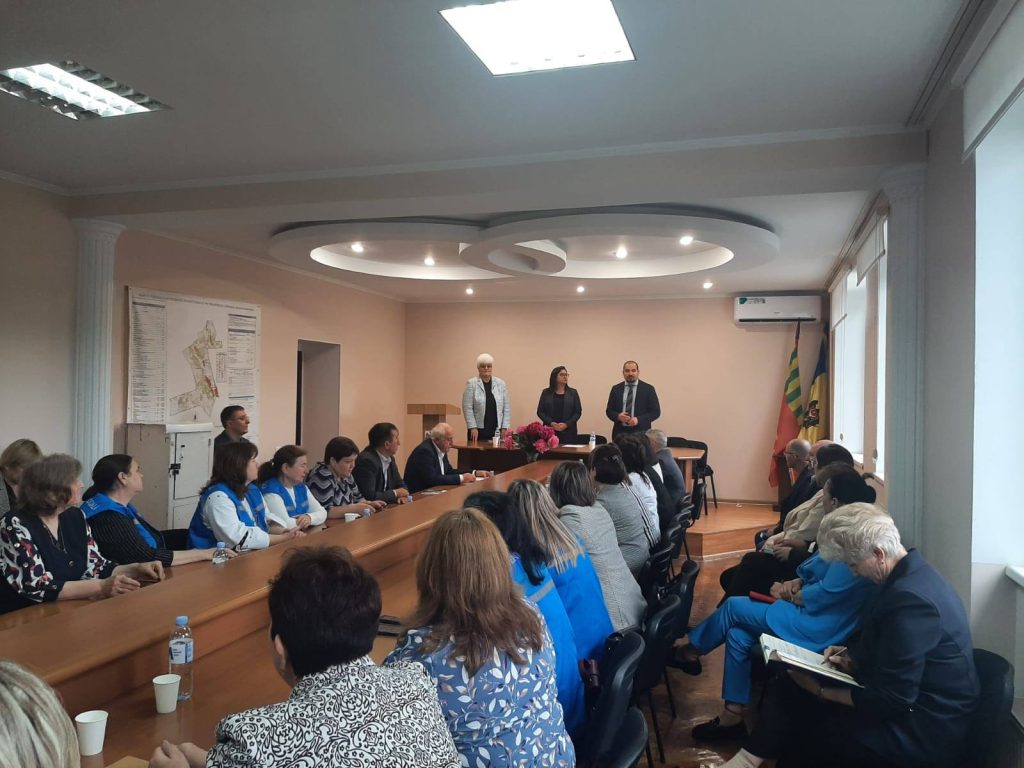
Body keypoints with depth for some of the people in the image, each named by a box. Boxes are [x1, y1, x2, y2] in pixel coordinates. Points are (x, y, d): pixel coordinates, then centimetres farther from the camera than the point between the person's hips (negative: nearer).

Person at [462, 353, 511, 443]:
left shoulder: (500, 384, 8)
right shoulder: (471, 384, 1)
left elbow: (507, 408, 7)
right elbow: (467, 408, -4)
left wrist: (505, 428, 0)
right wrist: (473, 427, -10)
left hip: (497, 430, 2)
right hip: (478, 430, -2)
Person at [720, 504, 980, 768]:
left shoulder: (910, 599, -29)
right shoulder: (910, 573, 3)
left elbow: (889, 700, -25)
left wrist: (822, 691, -14)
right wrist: (853, 659, 2)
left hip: (924, 731, -10)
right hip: (909, 701, 10)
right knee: (787, 686, 8)